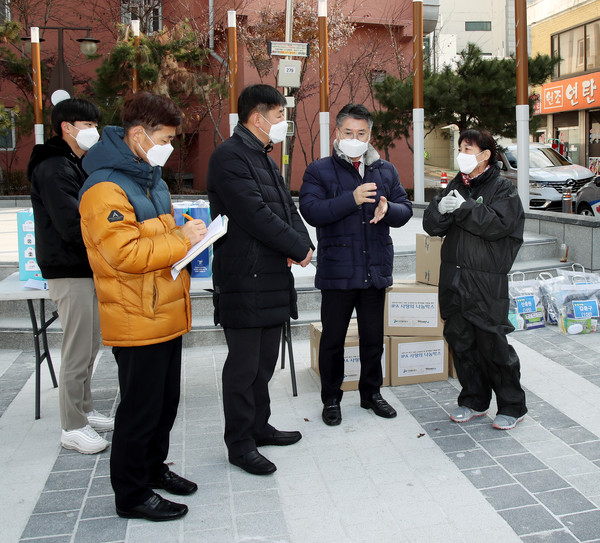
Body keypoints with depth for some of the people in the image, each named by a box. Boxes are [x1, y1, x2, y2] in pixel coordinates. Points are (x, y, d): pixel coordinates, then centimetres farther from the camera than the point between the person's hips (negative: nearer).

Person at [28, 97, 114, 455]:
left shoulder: (77, 165, 18)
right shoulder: (54, 169, -15)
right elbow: (73, 226, -23)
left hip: (87, 268, 10)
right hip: (70, 271, -10)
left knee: (90, 345, 17)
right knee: (77, 351, -4)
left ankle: (85, 411, 30)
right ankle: (73, 428, 8)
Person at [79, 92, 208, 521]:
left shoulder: (150, 176, 15)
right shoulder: (105, 189, -18)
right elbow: (126, 253, -26)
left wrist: (186, 232, 5)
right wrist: (183, 240, -19)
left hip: (166, 313, 10)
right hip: (137, 320, -9)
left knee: (166, 401, 20)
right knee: (141, 408, 2)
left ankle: (154, 467, 38)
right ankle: (131, 494, 18)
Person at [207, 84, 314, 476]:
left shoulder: (265, 159, 18)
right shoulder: (230, 157, -13)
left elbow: (287, 207, 15)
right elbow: (255, 214, -21)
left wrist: (301, 243, -6)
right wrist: (299, 248, -13)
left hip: (273, 278, 10)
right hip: (245, 279, -10)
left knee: (265, 361, 18)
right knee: (244, 366, 0)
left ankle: (259, 427, 33)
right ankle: (240, 444, 13)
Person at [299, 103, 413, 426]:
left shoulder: (385, 171, 12)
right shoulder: (319, 171, -2)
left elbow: (406, 210, 8)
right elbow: (311, 211, -16)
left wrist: (388, 209, -15)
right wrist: (352, 199, -26)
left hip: (376, 269, 4)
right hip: (337, 271, -4)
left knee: (374, 337, 15)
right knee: (333, 339, 7)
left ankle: (371, 393, 32)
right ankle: (331, 399, 22)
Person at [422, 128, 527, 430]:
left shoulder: (502, 188, -2)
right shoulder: (455, 186, 15)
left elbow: (498, 224, -18)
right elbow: (431, 225, 7)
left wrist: (463, 207, -16)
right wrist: (441, 209, -14)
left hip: (486, 282, -6)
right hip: (453, 279, 6)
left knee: (492, 344, -2)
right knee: (460, 342, 10)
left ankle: (512, 407, 14)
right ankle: (474, 400, 25)